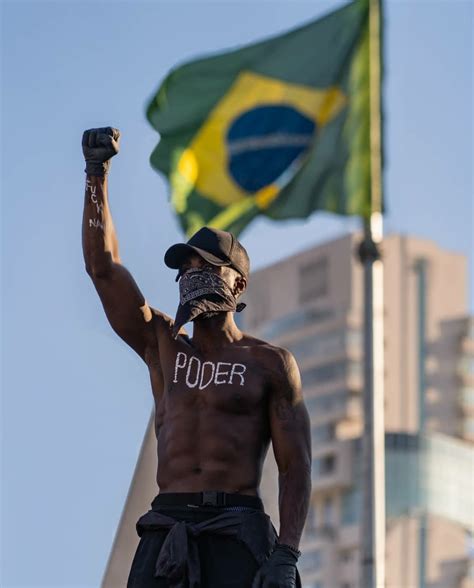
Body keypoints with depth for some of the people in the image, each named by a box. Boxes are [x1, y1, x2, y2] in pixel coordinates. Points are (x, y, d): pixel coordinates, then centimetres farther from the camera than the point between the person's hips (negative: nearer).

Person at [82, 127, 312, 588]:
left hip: (238, 536, -3)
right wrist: (96, 173, 3)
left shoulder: (270, 363, 10)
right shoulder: (163, 346, 19)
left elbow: (295, 466, 3)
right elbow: (102, 266, 12)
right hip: (165, 530, 3)